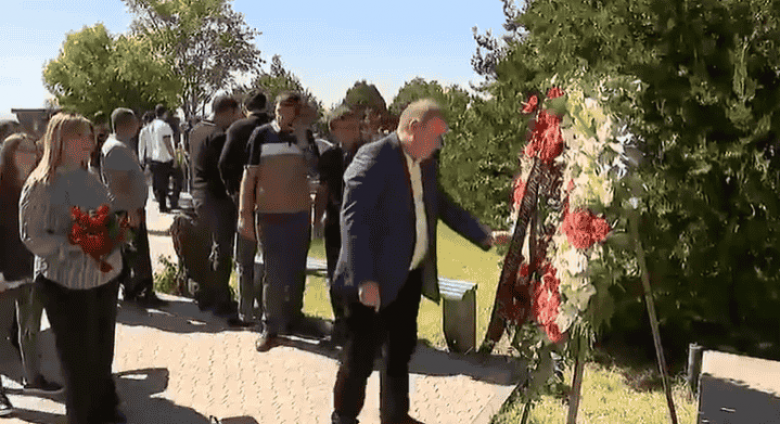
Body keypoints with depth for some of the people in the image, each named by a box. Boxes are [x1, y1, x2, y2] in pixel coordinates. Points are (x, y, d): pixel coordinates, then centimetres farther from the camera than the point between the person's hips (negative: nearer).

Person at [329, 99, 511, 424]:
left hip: (411, 276, 8)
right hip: (375, 281, -8)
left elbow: (444, 206, 20)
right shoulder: (374, 157, -17)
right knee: (361, 354, 5)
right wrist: (364, 280, -27)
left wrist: (485, 236, 11)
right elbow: (353, 218, -23)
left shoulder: (426, 164, 8)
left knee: (401, 349, 20)